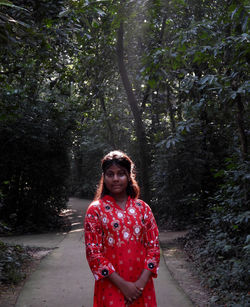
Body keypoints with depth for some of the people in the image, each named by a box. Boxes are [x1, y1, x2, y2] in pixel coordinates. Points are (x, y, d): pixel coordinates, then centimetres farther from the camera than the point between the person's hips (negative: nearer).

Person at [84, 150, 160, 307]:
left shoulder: (143, 208, 3)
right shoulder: (95, 210, -4)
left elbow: (154, 246, 1)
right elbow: (93, 252, -8)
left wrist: (142, 282, -11)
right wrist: (122, 284, -13)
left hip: (141, 287, 3)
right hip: (111, 287, -2)